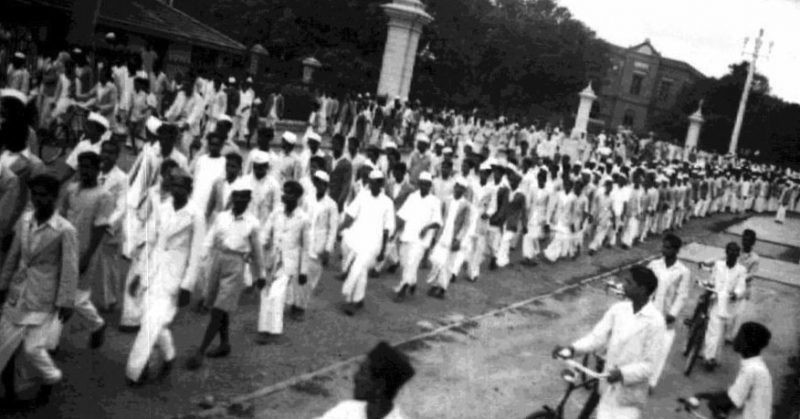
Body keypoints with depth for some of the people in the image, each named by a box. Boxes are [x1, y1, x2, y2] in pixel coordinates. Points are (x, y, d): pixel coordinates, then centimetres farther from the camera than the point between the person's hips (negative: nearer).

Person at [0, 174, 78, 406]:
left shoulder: (65, 230, -18)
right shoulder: (25, 220, -1)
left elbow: (70, 269, -13)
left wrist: (66, 302, -12)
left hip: (43, 297, -5)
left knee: (32, 347, -2)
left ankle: (51, 378, 28)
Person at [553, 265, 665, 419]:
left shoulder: (654, 321, -17)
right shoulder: (618, 309, -1)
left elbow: (649, 365, -17)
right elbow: (598, 336, -4)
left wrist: (623, 373, -31)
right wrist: (572, 349, -19)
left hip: (630, 391, -5)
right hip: (609, 388, 5)